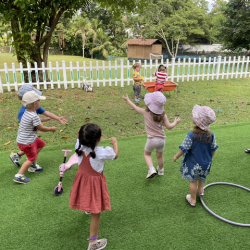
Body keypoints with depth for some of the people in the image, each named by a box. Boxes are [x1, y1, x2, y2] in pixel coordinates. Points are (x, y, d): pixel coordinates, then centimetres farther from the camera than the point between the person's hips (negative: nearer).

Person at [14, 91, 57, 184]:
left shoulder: (27, 112, 2)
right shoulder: (34, 116, -28)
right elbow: (41, 128, -19)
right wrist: (51, 129, -4)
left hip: (30, 138, 9)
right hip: (26, 142, -9)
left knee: (41, 144, 24)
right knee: (32, 158, 2)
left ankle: (30, 161, 31)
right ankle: (19, 176, 6)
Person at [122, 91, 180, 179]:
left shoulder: (145, 112, -11)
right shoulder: (163, 114, -10)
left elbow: (135, 108, 4)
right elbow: (169, 127, -8)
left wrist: (127, 100, 19)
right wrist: (176, 122, 12)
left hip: (152, 139, -2)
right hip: (161, 139, 2)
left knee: (147, 154, 22)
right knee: (160, 156, 25)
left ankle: (151, 169, 1)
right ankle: (161, 170, 46)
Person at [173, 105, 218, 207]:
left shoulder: (191, 136, -29)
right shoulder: (211, 135, -14)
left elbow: (183, 149, -20)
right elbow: (213, 150, -1)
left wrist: (176, 156, -2)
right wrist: (209, 158, 18)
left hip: (193, 164, -4)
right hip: (206, 163, 5)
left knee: (193, 181, 15)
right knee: (201, 177, 31)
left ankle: (193, 200, 30)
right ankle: (200, 190, 54)